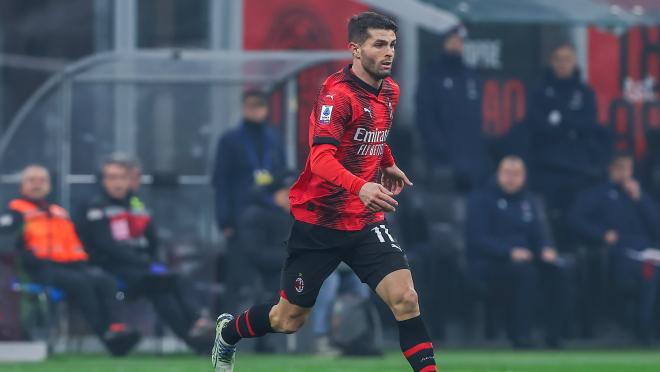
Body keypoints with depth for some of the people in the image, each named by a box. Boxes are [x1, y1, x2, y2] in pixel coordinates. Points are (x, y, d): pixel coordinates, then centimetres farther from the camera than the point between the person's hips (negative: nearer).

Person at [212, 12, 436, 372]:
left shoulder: (389, 91, 4)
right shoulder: (337, 92, -20)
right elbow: (321, 158, -33)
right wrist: (360, 187, -48)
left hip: (365, 221, 5)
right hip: (318, 219, -5)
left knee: (404, 297, -17)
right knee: (288, 319, 11)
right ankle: (228, 333, 41)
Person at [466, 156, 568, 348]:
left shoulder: (527, 201, 19)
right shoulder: (481, 199, -1)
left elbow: (539, 232, 13)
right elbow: (478, 238, -11)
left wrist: (546, 249, -12)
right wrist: (510, 252, -25)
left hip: (524, 258, 6)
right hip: (488, 263, -6)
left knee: (555, 269, -22)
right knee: (525, 271, -35)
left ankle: (553, 335, -22)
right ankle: (520, 337, -34)